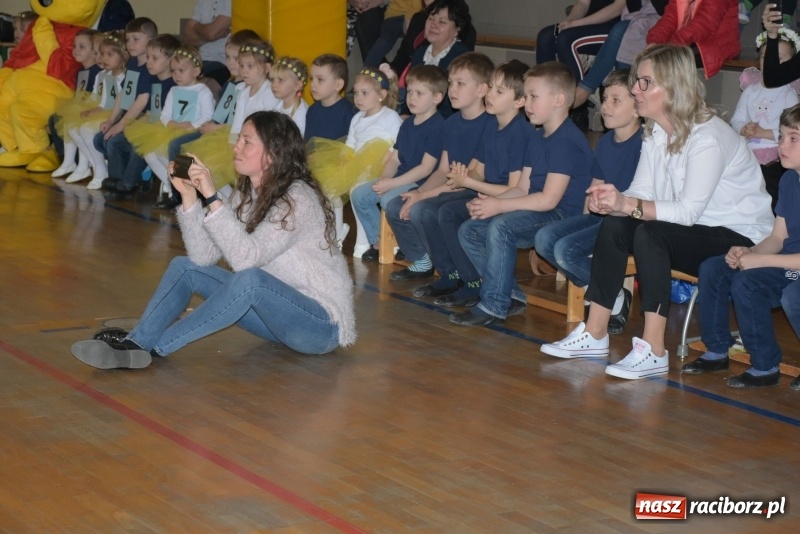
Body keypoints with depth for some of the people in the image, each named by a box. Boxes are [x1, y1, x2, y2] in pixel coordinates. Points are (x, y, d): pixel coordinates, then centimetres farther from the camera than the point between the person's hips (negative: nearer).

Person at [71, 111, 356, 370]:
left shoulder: (298, 199, -19)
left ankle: (154, 349, -27)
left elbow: (245, 258, -32)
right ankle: (134, 344, -19)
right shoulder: (246, 194, 5)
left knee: (250, 279, -35)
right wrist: (189, 196, -14)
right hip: (276, 310, 8)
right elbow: (203, 255, -5)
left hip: (321, 325, -8)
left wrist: (212, 197, -32)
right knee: (185, 266, 1)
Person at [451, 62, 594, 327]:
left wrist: (499, 206, -18)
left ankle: (494, 306, -23)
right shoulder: (535, 138, 15)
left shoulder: (568, 141, -16)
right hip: (535, 214, 10)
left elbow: (549, 199, -22)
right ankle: (511, 296, 4)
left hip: (563, 216, -10)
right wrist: (489, 203, -3)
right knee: (469, 231, 2)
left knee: (501, 226, -32)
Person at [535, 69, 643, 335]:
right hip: (601, 216, 9)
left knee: (567, 249, -25)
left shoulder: (644, 143, -14)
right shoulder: (605, 142, 13)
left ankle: (615, 297, -3)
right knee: (545, 238, -12)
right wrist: (584, 219, 7)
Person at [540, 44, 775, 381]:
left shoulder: (708, 138, -22)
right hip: (691, 233, 8)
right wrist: (612, 202, -25)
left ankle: (653, 353, -32)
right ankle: (594, 335, -12)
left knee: (650, 234, -31)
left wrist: (630, 205, -39)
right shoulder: (655, 131, 4)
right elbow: (641, 192, -3)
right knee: (614, 225, -14)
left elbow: (689, 211, -30)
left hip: (740, 238, -8)